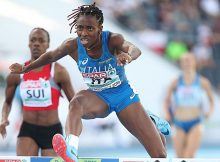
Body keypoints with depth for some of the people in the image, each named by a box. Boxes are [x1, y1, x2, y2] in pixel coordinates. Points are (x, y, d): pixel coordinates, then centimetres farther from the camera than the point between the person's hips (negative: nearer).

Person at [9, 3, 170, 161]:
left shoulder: (113, 40, -24)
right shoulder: (72, 45, -15)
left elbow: (135, 50, -45)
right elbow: (51, 56, 6)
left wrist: (128, 56, -70)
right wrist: (25, 68, 18)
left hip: (123, 95, -1)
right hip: (97, 97, 2)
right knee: (77, 102, -38)